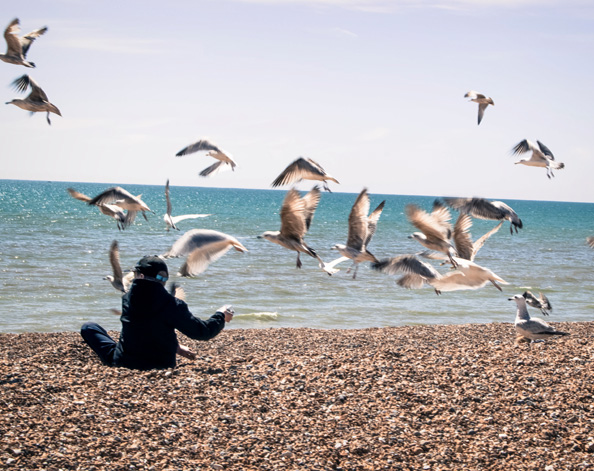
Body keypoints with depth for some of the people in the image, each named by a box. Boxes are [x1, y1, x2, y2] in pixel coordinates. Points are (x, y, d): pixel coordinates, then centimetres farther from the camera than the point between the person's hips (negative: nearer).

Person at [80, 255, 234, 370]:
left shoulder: (128, 298, -6)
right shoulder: (172, 305, -17)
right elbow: (202, 332, -11)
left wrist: (174, 346, 16)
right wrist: (221, 316, 7)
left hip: (122, 363, 0)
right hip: (161, 367, 1)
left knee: (89, 327, 16)